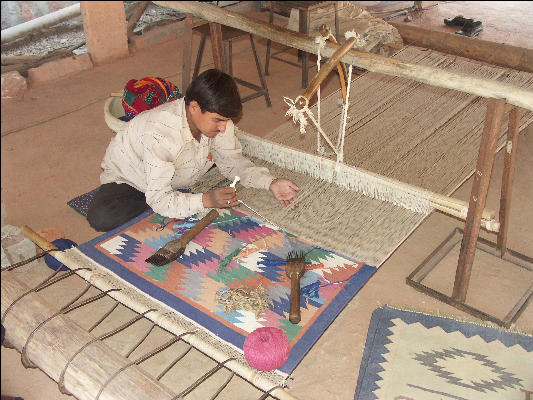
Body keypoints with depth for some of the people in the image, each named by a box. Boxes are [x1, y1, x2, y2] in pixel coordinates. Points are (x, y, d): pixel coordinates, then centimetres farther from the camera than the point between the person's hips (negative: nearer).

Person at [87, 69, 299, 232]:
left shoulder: (216, 116, -21)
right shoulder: (160, 134, -41)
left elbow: (233, 163, -9)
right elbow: (158, 199, -39)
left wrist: (270, 182, -24)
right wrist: (206, 200, -51)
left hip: (177, 178, 5)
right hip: (127, 180, -5)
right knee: (101, 218, -32)